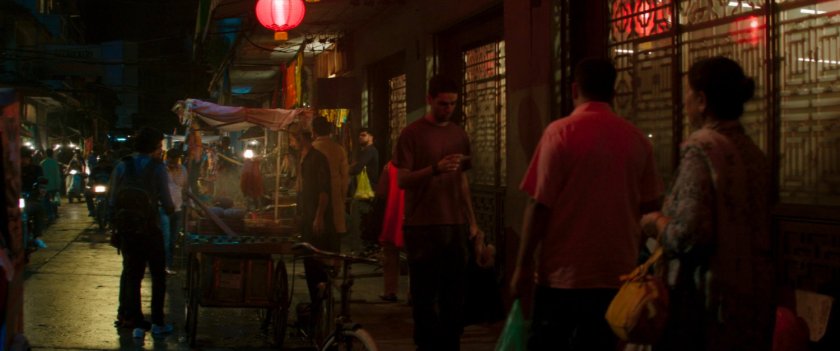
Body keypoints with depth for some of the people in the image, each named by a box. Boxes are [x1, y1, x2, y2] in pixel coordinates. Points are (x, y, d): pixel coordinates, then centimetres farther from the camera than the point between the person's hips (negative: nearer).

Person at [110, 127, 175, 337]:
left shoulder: (122, 167, 1)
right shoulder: (158, 168, -10)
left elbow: (113, 201, 2)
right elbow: (167, 204, -13)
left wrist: (116, 226, 11)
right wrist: (170, 209, 9)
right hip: (150, 229, -4)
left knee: (131, 274, 12)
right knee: (158, 275, 9)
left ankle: (134, 321, 12)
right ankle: (157, 322, 8)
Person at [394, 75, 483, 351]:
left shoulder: (459, 134, 13)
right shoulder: (412, 134, -3)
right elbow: (402, 180, -9)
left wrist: (473, 223, 15)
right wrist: (435, 169, -24)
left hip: (454, 225, 5)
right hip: (422, 226, -5)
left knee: (454, 293, 5)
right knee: (425, 294, -1)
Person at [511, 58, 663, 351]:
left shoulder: (560, 132, -8)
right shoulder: (636, 139, 3)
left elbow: (540, 206, -12)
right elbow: (649, 206, 9)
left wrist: (523, 264, -5)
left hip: (564, 273, -3)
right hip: (616, 273, 4)